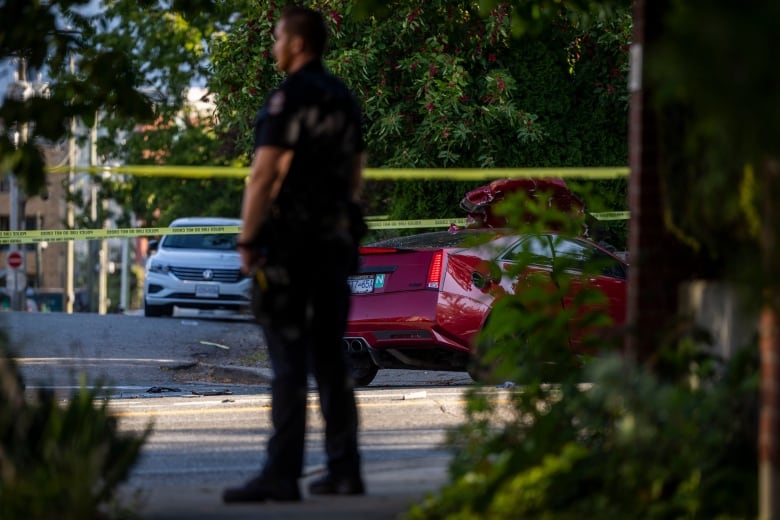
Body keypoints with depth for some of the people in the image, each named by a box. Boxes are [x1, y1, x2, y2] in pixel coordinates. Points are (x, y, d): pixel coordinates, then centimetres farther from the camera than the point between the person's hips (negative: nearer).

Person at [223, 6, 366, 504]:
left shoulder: (288, 99, -12)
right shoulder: (344, 99, 14)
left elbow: (264, 176, -17)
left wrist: (247, 240, -11)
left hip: (290, 243, -8)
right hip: (337, 239, 8)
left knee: (289, 360, -9)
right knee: (330, 357, 11)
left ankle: (282, 474, -11)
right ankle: (344, 468, 11)